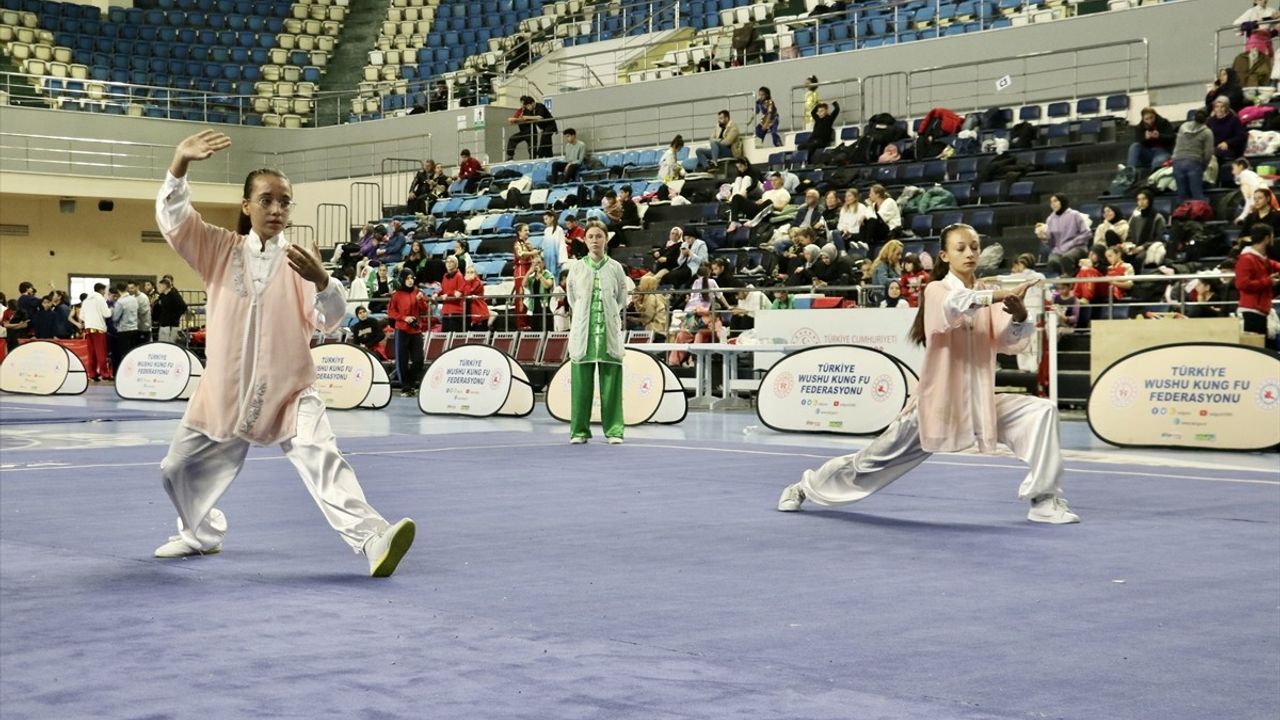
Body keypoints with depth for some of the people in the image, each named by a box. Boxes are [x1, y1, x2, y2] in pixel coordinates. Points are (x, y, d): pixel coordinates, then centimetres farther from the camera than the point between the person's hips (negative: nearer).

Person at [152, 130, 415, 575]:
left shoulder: (299, 260, -4)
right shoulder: (221, 250, 2)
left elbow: (330, 320, -13)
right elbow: (172, 217, -10)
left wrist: (321, 281, -36)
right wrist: (181, 162, -26)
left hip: (289, 392, -3)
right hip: (226, 390, 3)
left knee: (323, 462, -23)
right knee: (178, 470, 15)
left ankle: (373, 539, -35)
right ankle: (201, 534, 43)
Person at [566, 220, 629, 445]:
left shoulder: (615, 268, 5)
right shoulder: (577, 268, 5)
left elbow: (622, 300, 12)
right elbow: (572, 300, 14)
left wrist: (608, 315, 8)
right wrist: (584, 316, 11)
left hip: (609, 332, 0)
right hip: (583, 332, 0)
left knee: (611, 382, -2)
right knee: (582, 382, 0)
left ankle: (613, 430, 3)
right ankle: (579, 430, 7)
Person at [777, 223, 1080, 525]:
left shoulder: (990, 297, 5)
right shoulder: (936, 290, -7)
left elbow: (1009, 341, -10)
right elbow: (953, 307, -32)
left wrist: (1019, 316, -32)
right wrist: (1002, 295, -47)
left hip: (981, 403, 3)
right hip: (937, 402, -3)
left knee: (1041, 412, -19)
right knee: (872, 461, 7)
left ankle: (1044, 500, -14)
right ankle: (806, 487, 33)